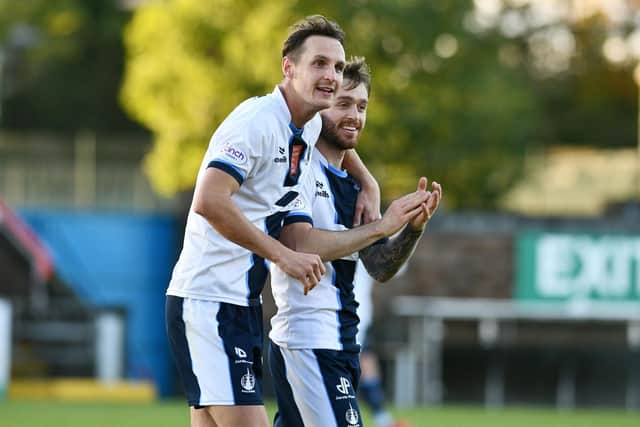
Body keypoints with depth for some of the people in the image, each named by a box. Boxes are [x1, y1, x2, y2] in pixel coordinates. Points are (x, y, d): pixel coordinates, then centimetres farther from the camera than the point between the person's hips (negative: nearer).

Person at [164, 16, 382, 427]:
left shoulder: (312, 127, 10)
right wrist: (283, 255, -26)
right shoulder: (256, 122, -17)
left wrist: (368, 184, 16)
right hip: (209, 298, -9)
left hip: (243, 301, 9)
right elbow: (208, 202, -29)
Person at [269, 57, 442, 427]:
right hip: (309, 339, -9)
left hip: (341, 340, 9)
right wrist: (381, 226, -19)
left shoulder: (353, 184, 18)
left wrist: (413, 228, -4)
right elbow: (298, 244, -21)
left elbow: (380, 267, 14)